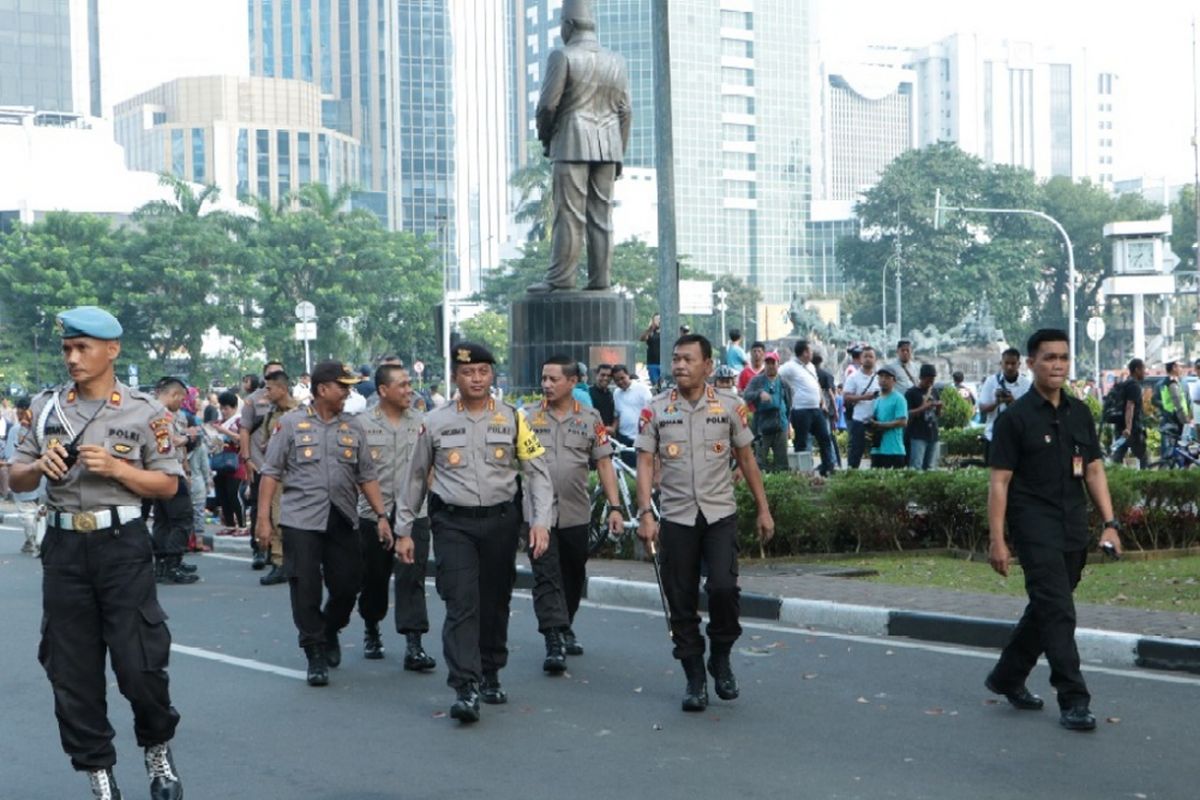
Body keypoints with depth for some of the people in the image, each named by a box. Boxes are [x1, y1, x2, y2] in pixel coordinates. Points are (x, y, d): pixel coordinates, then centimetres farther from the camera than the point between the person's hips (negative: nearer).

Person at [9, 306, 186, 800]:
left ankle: (158, 751, 24)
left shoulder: (144, 412, -2)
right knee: (71, 670, 7)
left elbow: (168, 485, -1)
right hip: (63, 546, 3)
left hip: (122, 543, -3)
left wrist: (115, 467, -14)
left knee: (140, 663, -4)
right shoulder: (45, 406, 8)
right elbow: (17, 480, 13)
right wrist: (39, 466, -9)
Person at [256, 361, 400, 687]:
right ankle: (315, 654, 9)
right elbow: (271, 473, 0)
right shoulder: (290, 424, 0)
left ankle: (330, 631, 34)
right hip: (301, 520, -3)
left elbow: (367, 476, 11)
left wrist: (382, 516, 4)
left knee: (347, 585, 5)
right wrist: (263, 518, -6)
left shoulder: (354, 427, 9)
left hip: (342, 521, 3)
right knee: (306, 589, -2)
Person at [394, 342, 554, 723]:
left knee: (495, 603, 12)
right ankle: (465, 689, -15)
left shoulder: (512, 419, 3)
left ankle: (490, 676, 29)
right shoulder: (435, 423, 3)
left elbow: (537, 471, 2)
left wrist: (540, 520, -8)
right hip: (453, 523, -2)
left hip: (501, 521, 2)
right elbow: (415, 477, 12)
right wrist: (403, 528, 12)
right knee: (461, 603, -13)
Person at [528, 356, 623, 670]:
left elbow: (604, 464, 6)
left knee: (573, 576, 14)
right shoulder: (528, 417, 2)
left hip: (576, 513, 2)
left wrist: (614, 506, -1)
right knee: (546, 577, -9)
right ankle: (554, 643, -12)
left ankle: (565, 628, 33)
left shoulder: (590, 419, 5)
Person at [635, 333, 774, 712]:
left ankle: (721, 658, 10)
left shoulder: (730, 408, 3)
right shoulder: (655, 411, 2)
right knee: (681, 601, 3)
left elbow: (746, 460, 9)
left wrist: (763, 509, 8)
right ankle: (695, 677, 16)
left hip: (720, 514, -1)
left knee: (723, 587, -15)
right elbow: (645, 464, -1)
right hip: (676, 517, 1)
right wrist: (645, 514, -11)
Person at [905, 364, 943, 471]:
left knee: (929, 467, 9)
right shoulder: (911, 393, -4)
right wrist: (923, 408, -22)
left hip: (932, 435, 6)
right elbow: (907, 414, -11)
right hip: (918, 436, -6)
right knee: (916, 466, -14)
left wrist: (939, 408, -1)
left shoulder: (934, 391, 15)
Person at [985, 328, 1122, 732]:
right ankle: (1073, 701, -7)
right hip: (1035, 529, -6)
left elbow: (1093, 470, 12)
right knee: (1058, 612, -11)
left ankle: (1007, 677, 31)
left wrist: (1110, 523, 3)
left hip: (1074, 531, 6)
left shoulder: (1080, 413, 11)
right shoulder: (1015, 418, -6)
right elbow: (999, 481, -8)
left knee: (1046, 609, 15)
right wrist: (996, 539, -13)